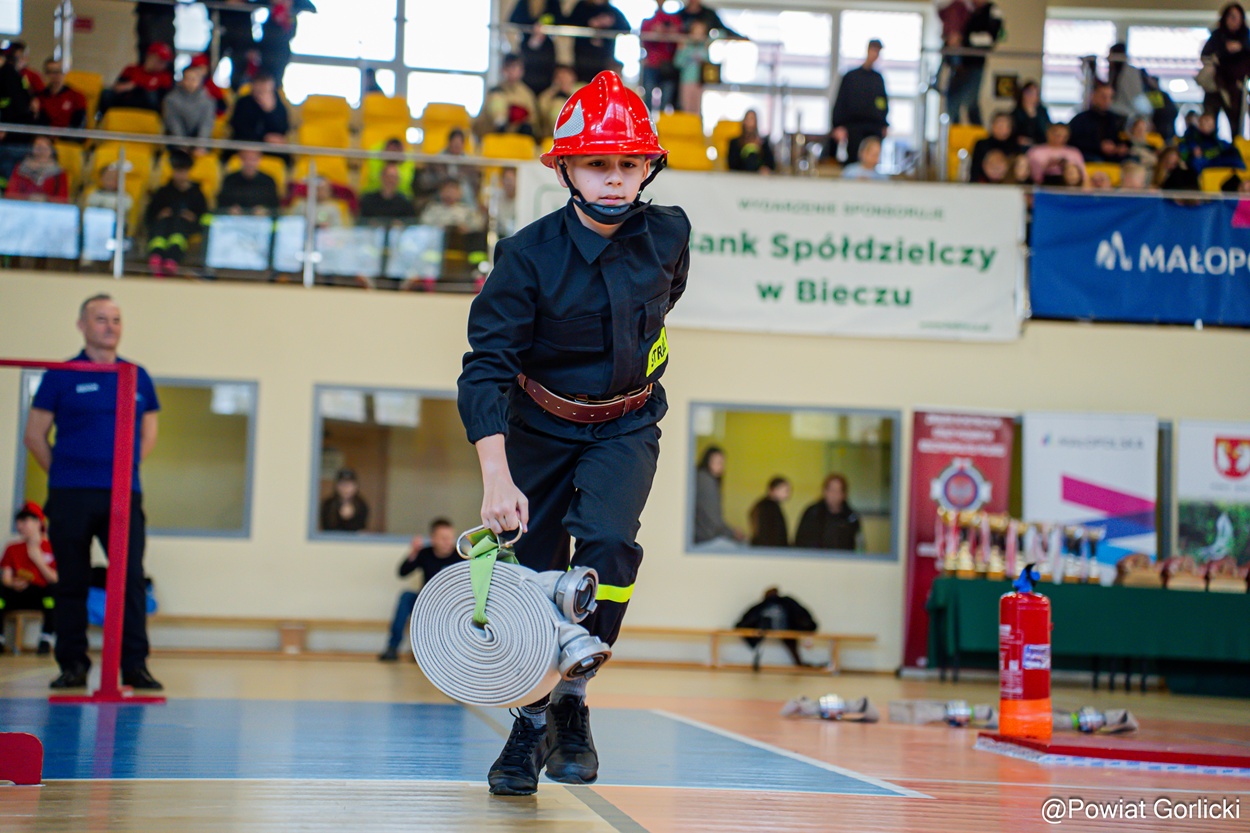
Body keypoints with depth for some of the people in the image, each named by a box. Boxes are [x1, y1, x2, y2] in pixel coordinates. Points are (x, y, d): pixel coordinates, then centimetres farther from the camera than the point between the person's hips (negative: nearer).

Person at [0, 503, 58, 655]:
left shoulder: (51, 548, 5)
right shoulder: (13, 549, 14)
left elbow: (55, 580, -5)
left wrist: (39, 560, -12)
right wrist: (14, 584, -20)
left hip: (42, 596, -2)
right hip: (18, 595, 2)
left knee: (54, 589, -36)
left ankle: (46, 639, -27)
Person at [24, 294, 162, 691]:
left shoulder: (138, 377, 12)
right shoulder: (61, 376, 4)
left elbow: (148, 435, 21)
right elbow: (35, 435, 7)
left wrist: (125, 469, 10)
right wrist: (63, 475, 3)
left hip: (124, 494, 2)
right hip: (71, 495, -2)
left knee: (131, 579, -5)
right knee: (72, 582, 3)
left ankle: (135, 665, -2)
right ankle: (72, 665, 10)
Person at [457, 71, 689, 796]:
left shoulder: (668, 234, -12)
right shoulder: (529, 255, -21)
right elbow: (486, 367, -24)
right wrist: (496, 477, -34)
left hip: (626, 429, 1)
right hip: (539, 429, -1)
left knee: (609, 544, -25)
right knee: (532, 575, 3)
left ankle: (572, 701, -7)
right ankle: (531, 725, 25)